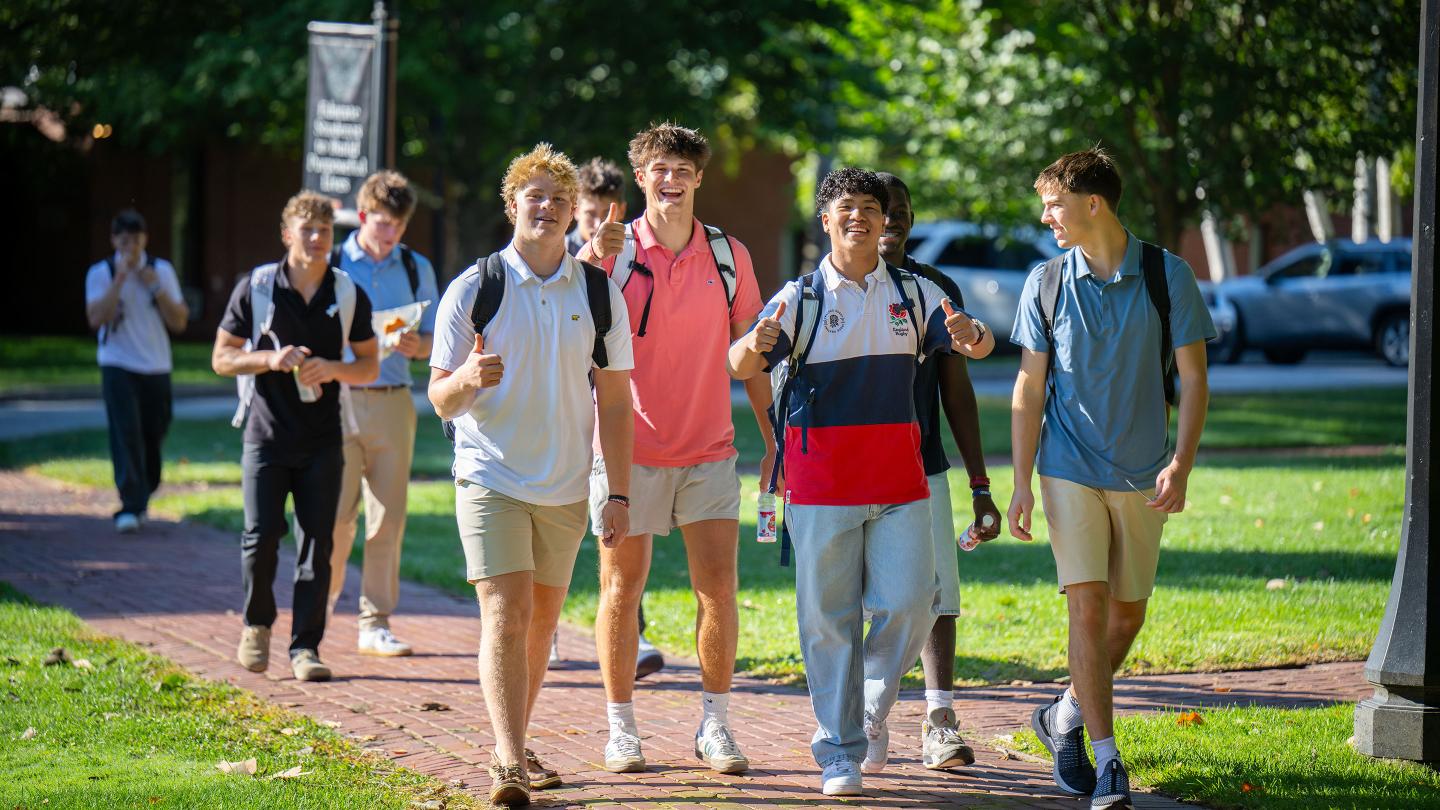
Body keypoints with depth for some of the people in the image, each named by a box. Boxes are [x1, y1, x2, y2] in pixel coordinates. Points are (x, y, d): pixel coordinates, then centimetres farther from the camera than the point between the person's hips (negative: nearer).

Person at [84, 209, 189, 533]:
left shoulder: (161, 271, 6)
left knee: (153, 438, 7)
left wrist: (155, 287, -11)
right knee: (126, 435, -16)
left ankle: (141, 498, 29)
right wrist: (120, 279, -19)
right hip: (118, 366, -3)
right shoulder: (101, 273, -1)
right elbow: (96, 318, -15)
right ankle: (129, 508, -18)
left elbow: (179, 322, 2)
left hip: (156, 368, 3)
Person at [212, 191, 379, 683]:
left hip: (323, 439, 2)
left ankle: (305, 647, 4)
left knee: (317, 544, -2)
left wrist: (333, 368, -10)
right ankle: (257, 624, 17)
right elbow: (222, 358, 5)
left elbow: (370, 367, 11)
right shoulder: (256, 288, 1)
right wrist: (270, 359, -13)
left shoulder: (349, 296, 6)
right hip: (267, 434, -1)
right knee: (262, 536, -9)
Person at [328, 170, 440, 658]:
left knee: (387, 518, 2)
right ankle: (323, 599, 15)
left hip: (392, 402, 2)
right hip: (340, 399, -2)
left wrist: (417, 346, -10)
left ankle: (375, 623, 8)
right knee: (337, 513, -7)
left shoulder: (417, 269, 11)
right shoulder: (332, 266, 3)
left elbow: (436, 339, 13)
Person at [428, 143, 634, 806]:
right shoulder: (474, 289, -5)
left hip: (565, 487, 3)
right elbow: (441, 400, -4)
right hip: (490, 478, -3)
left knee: (540, 621, 12)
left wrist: (618, 494, 2)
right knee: (505, 615, -14)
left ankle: (517, 747, 27)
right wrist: (467, 378, -27)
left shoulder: (601, 293, 3)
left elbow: (614, 401, 7)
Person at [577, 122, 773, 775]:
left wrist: (773, 439, 8)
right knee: (622, 587, 3)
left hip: (709, 450, 2)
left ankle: (714, 726, 9)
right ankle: (621, 729, 12)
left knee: (719, 587, -2)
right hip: (629, 448, -2)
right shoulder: (615, 249, -3)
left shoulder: (728, 256, 5)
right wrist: (588, 258, -36)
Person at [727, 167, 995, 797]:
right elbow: (740, 366, -6)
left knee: (908, 605, -5)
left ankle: (871, 705, 22)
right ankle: (838, 752, 7)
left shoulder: (913, 294, 9)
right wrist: (755, 347, -32)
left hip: (899, 481, 2)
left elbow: (980, 346, 4)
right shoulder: (801, 297, 2)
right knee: (829, 619, 0)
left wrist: (971, 336, -22)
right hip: (821, 483, -2)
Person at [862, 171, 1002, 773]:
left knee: (936, 596, -7)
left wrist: (980, 486, 9)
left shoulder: (936, 290, 9)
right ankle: (865, 724, 16)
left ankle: (939, 726, -7)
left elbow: (957, 391, 12)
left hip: (923, 470, 2)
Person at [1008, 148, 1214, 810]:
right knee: (1088, 605, -12)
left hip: (1141, 476, 1)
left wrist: (1181, 465, -12)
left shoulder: (1167, 276, -3)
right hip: (1070, 470, -1)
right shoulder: (1046, 283, 1)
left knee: (1127, 617, 8)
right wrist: (1020, 482, -1)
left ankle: (1066, 716, 31)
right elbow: (1029, 386, 4)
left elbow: (1193, 378, -1)